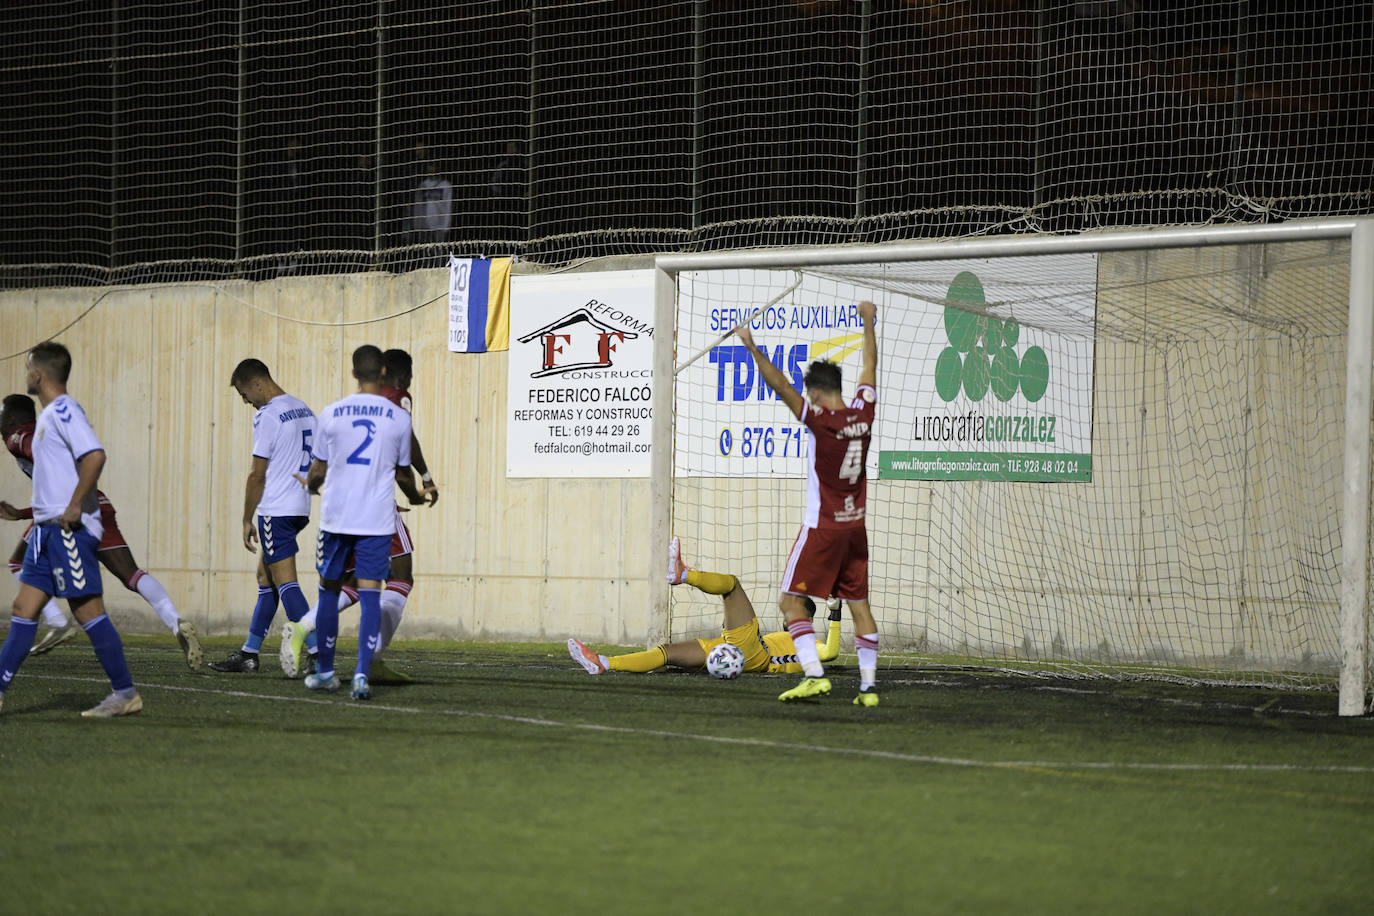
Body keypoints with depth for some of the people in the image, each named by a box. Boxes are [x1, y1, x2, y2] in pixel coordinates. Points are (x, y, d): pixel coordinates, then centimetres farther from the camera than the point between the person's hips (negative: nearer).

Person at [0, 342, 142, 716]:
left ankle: (125, 693, 0)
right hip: (48, 529, 10)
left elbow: (95, 456, -26)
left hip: (70, 529, -10)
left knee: (88, 610, -7)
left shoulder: (64, 410, -13)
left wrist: (74, 506, -23)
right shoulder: (49, 414, 18)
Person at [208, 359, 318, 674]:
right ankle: (249, 654, 19)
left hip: (275, 510, -9)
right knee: (265, 577, 15)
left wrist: (247, 520, -5)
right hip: (300, 508, 9)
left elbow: (258, 475, -12)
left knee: (286, 583, -10)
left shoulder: (267, 416, -13)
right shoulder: (304, 410, 14)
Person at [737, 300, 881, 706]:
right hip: (856, 527, 6)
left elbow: (781, 386, -19)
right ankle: (868, 685, 4)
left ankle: (814, 674, -16)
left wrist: (753, 349, -15)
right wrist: (869, 323, 29)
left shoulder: (819, 420, -16)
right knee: (860, 605, 8)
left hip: (822, 528, -6)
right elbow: (870, 367, 16)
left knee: (791, 600, -2)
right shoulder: (863, 413, 1)